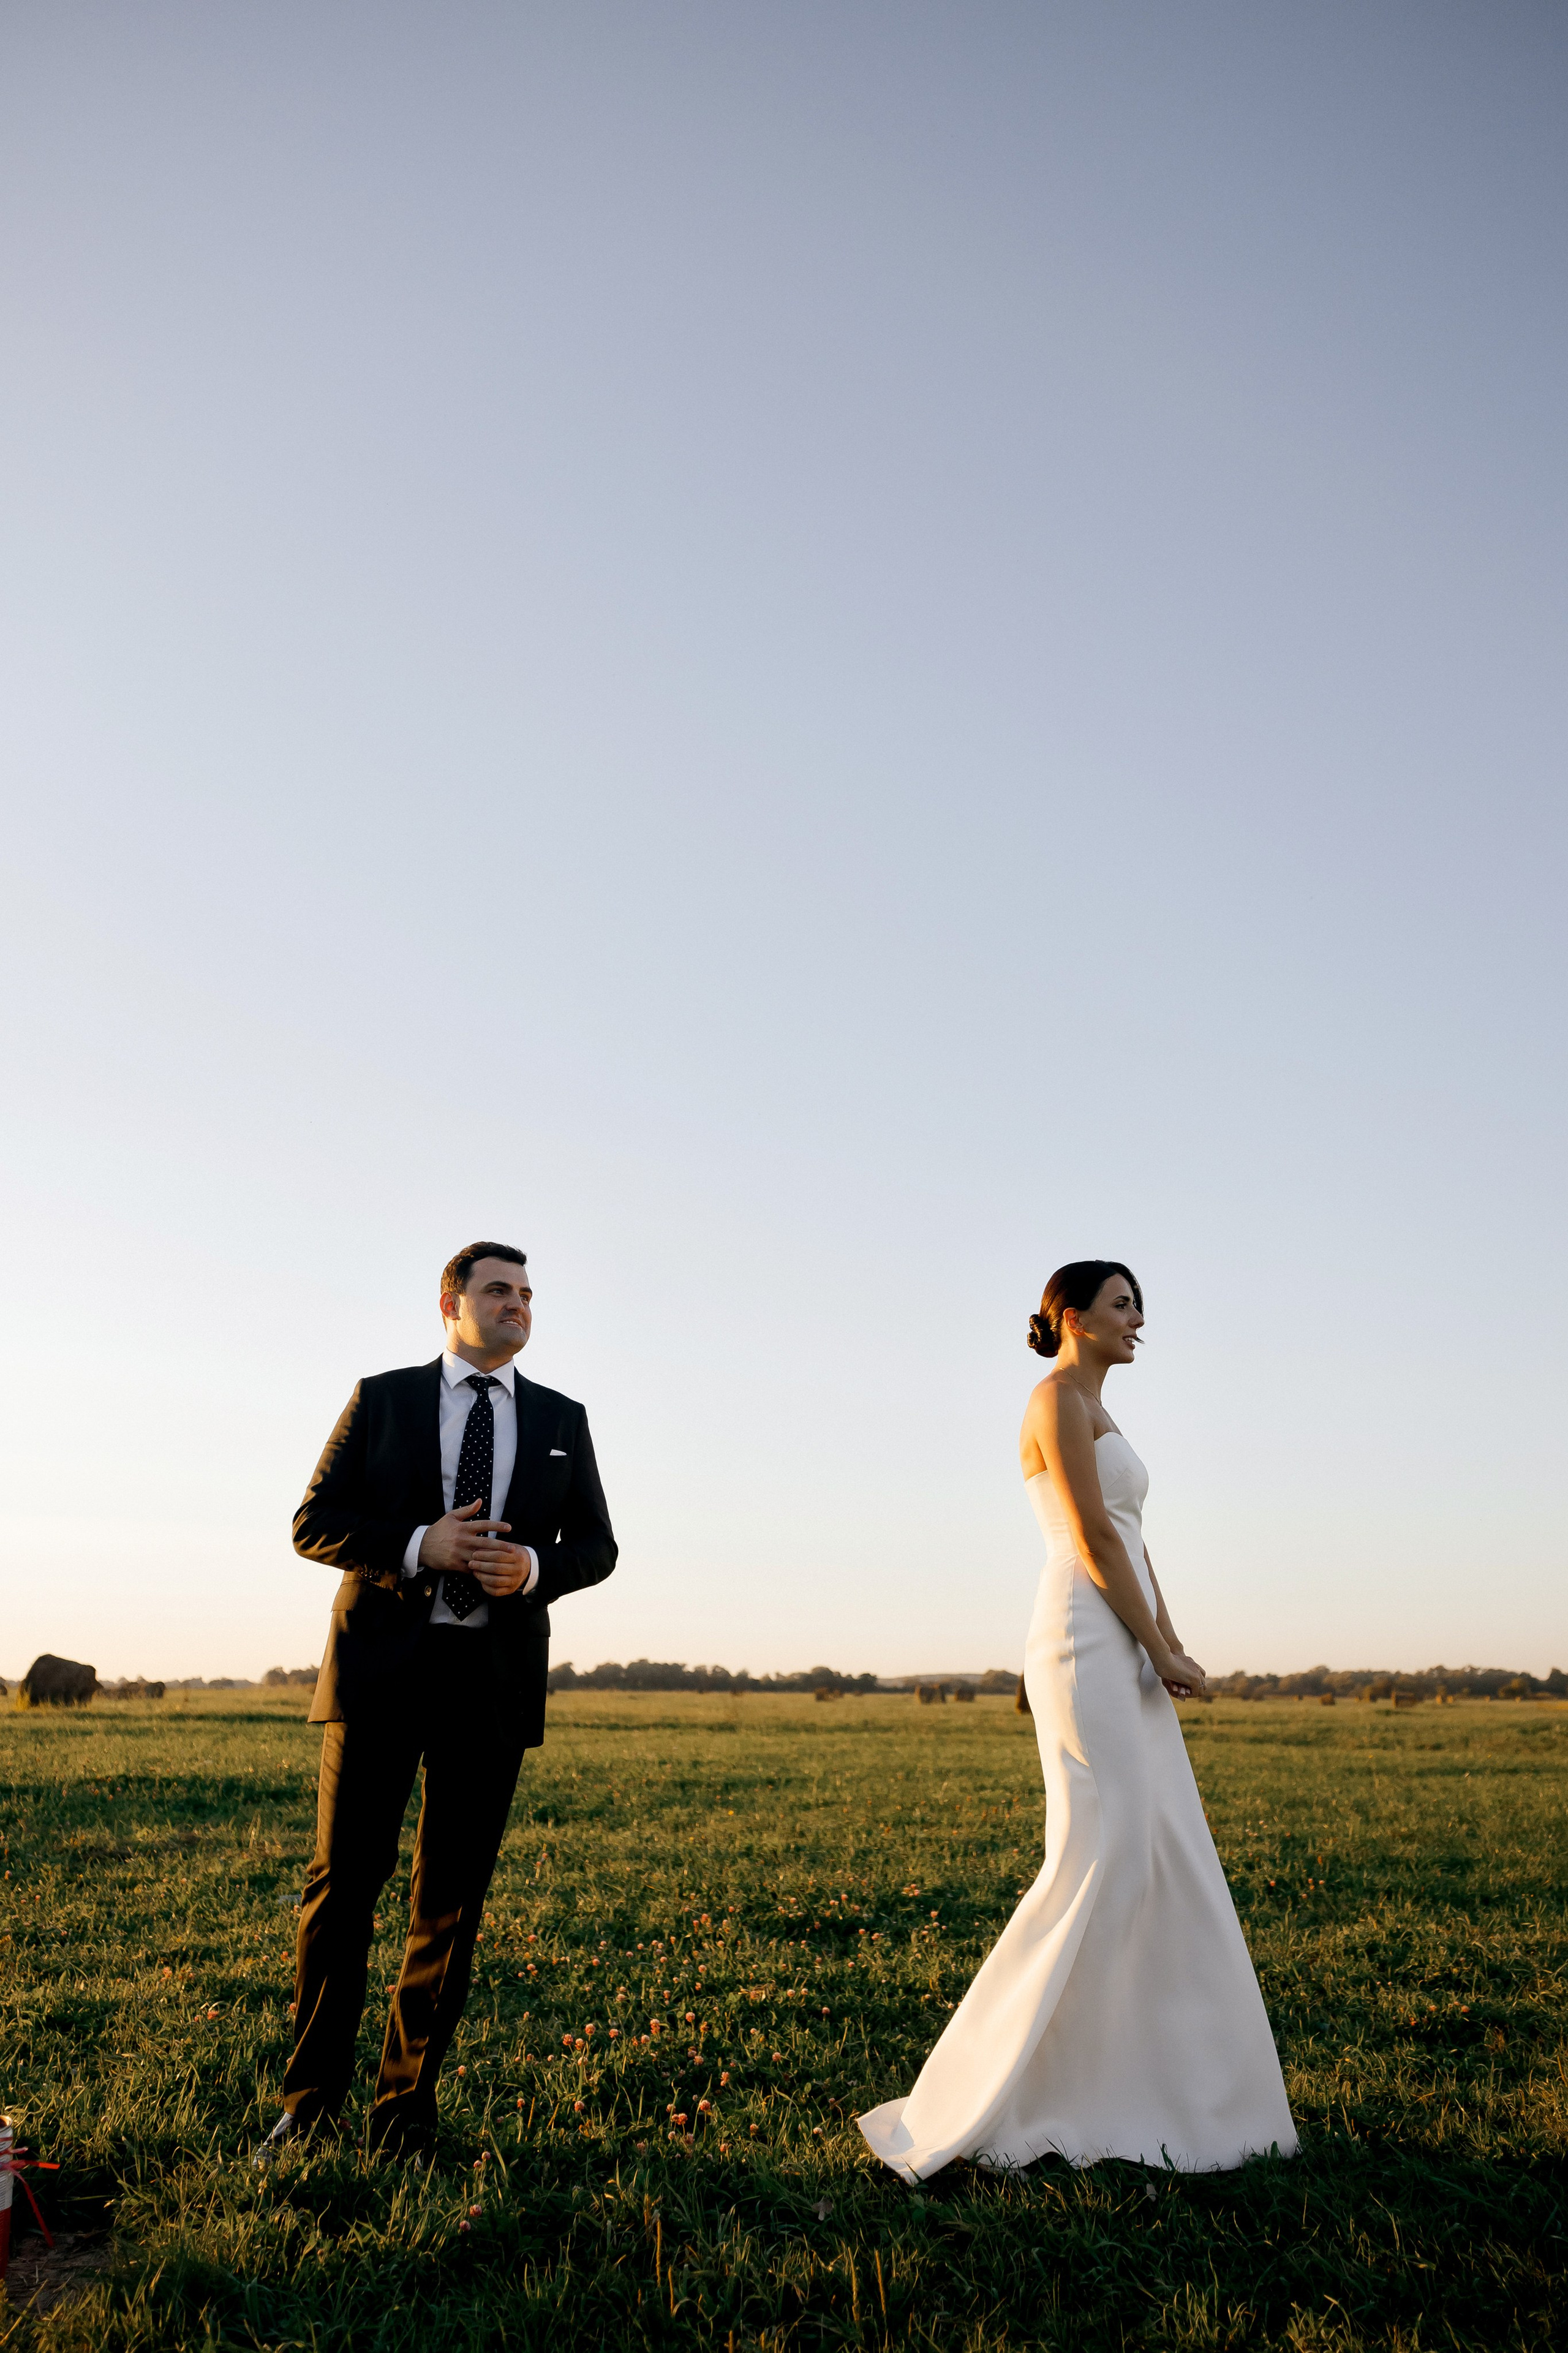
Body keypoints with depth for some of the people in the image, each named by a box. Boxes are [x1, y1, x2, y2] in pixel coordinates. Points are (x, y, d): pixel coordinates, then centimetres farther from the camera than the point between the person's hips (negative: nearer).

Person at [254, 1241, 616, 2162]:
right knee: (343, 1885, 2)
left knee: (454, 1899, 6)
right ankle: (310, 2103, 20)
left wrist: (533, 1566, -11)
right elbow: (315, 1523, 2)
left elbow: (596, 1545, 11)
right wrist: (420, 1545, -15)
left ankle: (407, 2111, 21)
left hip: (494, 1675, 2)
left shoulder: (561, 1419, 11)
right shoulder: (382, 1399, 6)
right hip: (380, 1667, -1)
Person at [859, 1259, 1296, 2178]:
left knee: (1162, 1856, 11)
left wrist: (1174, 1648, 7)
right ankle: (980, 2102, -3)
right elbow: (1093, 1538, -15)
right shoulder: (1059, 1397, -9)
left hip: (1128, 1654, 10)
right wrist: (1161, 1651, -10)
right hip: (1088, 1643, -10)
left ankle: (1148, 2087, 21)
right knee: (1100, 1857, -11)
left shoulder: (1098, 1412, 22)